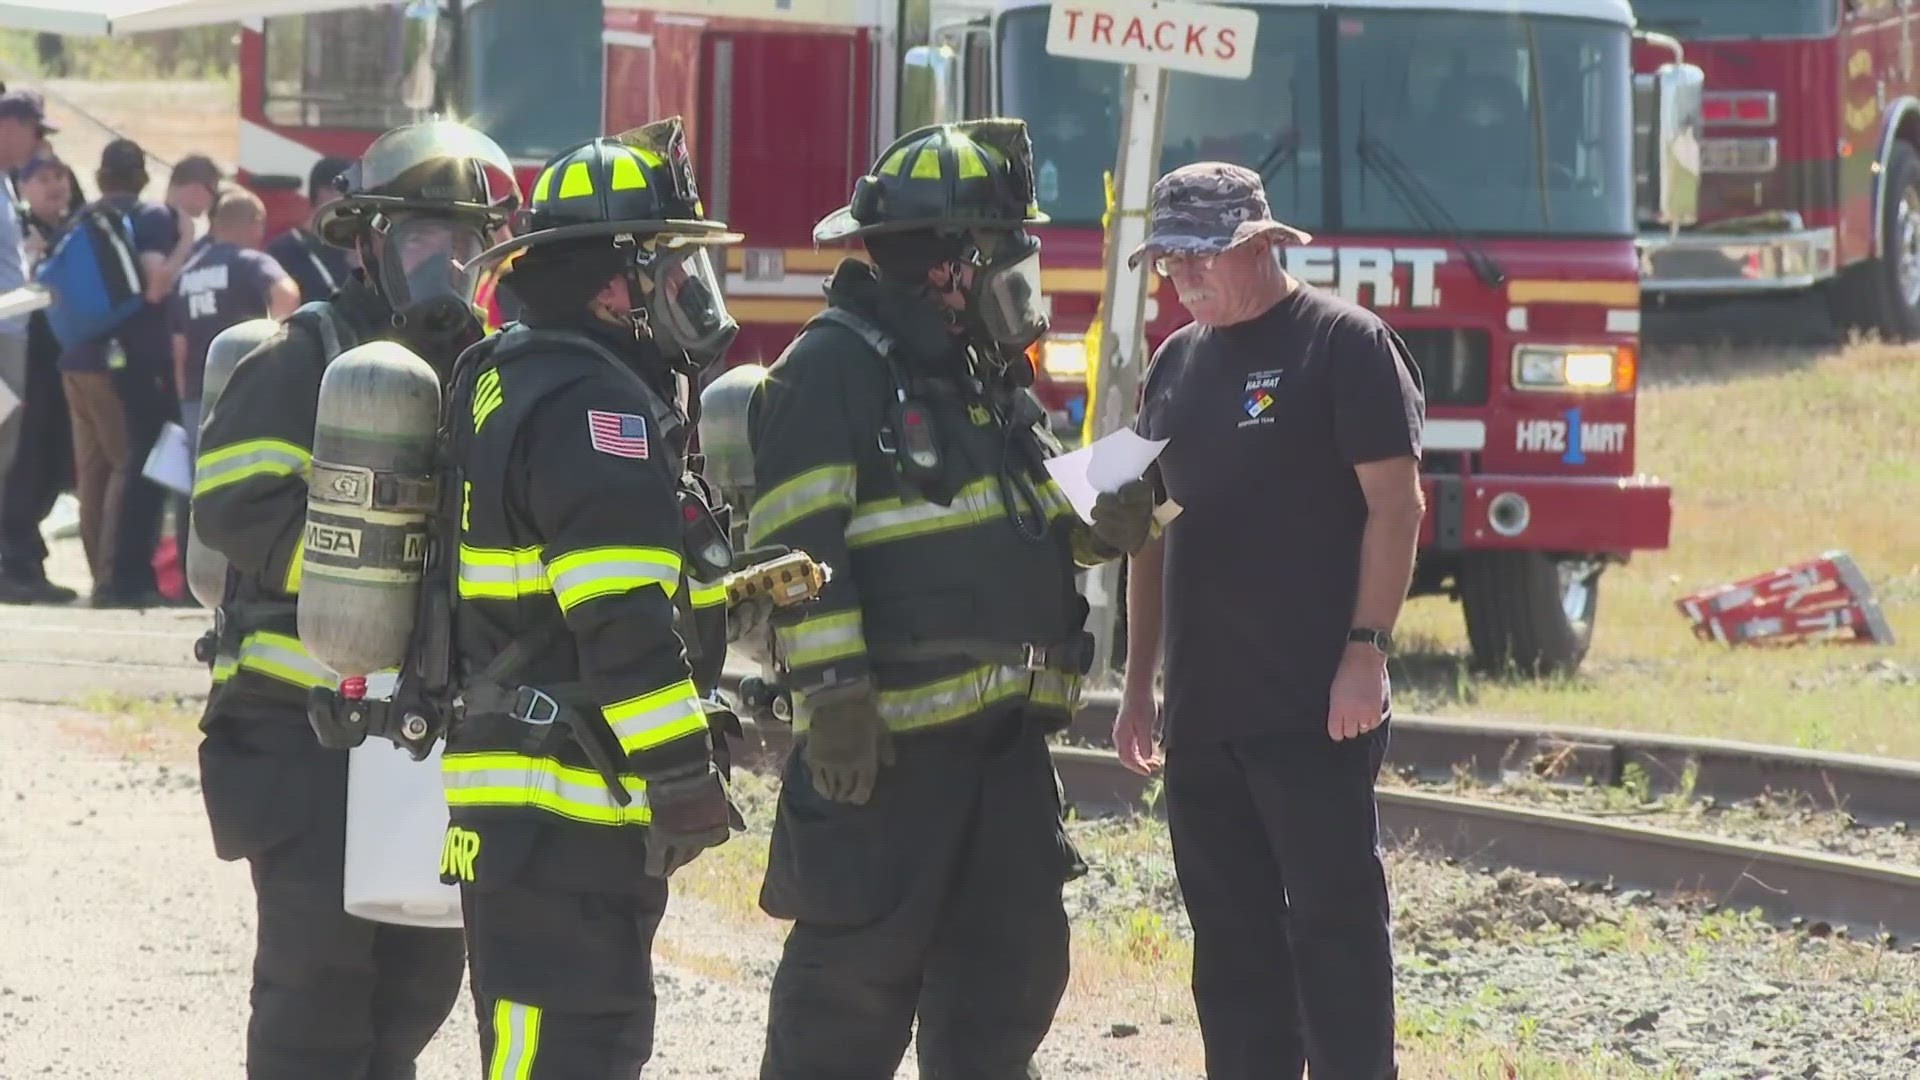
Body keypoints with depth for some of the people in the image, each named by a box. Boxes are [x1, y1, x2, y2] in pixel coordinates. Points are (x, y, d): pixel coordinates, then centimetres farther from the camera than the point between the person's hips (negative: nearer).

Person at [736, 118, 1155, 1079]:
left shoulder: (989, 378, 17)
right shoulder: (834, 370, -10)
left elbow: (1027, 525, 27)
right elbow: (801, 549, -17)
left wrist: (1104, 517, 5)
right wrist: (833, 695, -23)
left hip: (1003, 736, 9)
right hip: (889, 741, -9)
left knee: (1014, 962, 10)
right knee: (859, 965, -6)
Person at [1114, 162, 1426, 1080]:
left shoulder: (1344, 344, -5)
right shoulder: (1177, 364, 16)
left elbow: (1395, 504, -10)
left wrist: (1366, 651, -17)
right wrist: (1137, 684, 17)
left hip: (1313, 710, -7)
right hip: (1204, 715, 7)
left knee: (1335, 921, -6)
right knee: (1231, 936, 9)